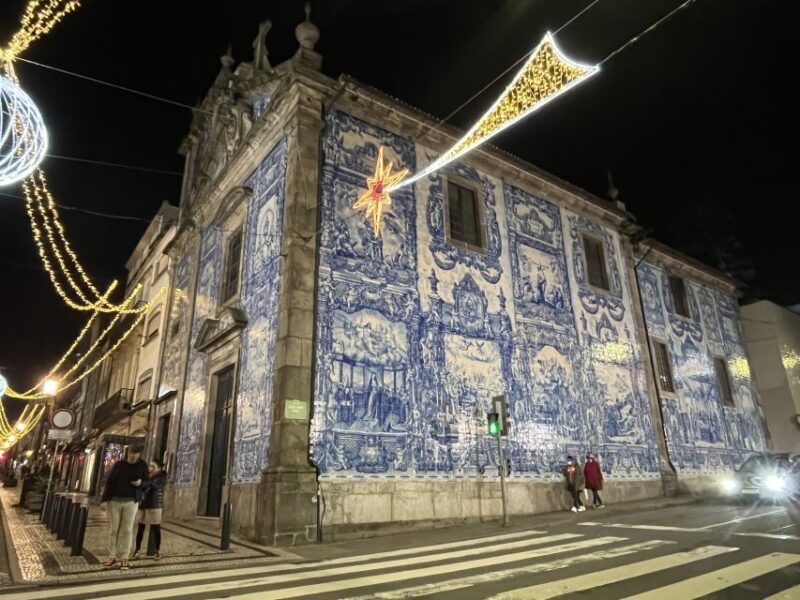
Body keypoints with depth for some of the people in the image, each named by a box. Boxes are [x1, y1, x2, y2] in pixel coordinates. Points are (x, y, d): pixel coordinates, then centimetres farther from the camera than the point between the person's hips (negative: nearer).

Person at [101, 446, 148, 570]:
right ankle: (112, 556, 16)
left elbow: (147, 482, 9)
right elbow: (109, 482, 0)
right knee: (114, 529, 5)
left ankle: (124, 558, 6)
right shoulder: (118, 464, 2)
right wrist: (104, 499, -8)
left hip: (131, 502, -1)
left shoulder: (142, 465, 1)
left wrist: (140, 482, -15)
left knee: (127, 530, -1)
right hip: (114, 501, 1)